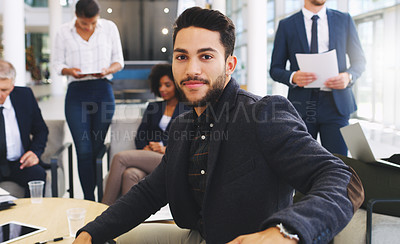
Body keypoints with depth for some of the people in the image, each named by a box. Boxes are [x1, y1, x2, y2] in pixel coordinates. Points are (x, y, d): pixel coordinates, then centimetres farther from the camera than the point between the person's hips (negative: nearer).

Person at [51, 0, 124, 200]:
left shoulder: (109, 28, 7)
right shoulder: (64, 32, 5)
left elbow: (119, 60, 10)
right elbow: (56, 62, 9)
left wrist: (108, 70, -12)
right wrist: (69, 70, -12)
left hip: (103, 91, 1)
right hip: (76, 93, -1)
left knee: (97, 149, 4)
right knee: (84, 151, -9)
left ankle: (91, 197, 19)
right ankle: (89, 200, -1)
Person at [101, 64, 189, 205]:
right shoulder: (153, 107, 26)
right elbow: (140, 136, 18)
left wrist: (166, 149, -12)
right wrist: (145, 149, -4)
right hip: (147, 159, 4)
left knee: (121, 157, -26)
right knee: (130, 175, -34)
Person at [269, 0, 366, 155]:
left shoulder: (344, 20, 12)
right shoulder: (286, 25, 8)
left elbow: (359, 61, 15)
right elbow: (275, 69, 7)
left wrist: (349, 77, -7)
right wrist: (293, 77, -15)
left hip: (336, 103, 1)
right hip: (301, 106, 0)